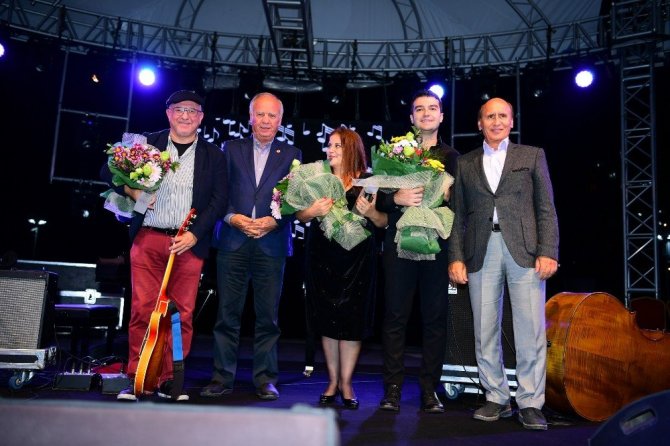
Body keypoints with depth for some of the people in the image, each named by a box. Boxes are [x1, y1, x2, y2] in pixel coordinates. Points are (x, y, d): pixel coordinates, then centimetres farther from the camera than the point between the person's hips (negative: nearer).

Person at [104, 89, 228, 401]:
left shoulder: (213, 155, 10)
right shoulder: (147, 144, 11)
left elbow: (219, 200, 4)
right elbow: (109, 171, 13)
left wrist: (194, 235, -7)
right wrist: (132, 190, -7)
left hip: (189, 243, 0)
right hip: (148, 238, 0)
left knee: (182, 313, -1)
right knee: (142, 309, -1)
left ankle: (170, 380, 9)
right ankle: (136, 379, 8)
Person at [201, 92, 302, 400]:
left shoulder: (291, 154, 11)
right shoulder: (231, 148, 13)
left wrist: (273, 221, -12)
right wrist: (233, 218, -10)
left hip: (272, 244, 0)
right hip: (233, 241, 1)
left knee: (268, 315, 3)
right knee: (227, 312, 3)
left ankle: (265, 378, 13)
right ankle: (222, 377, 12)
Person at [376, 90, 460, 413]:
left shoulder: (452, 157, 11)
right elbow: (379, 200, 6)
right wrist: (397, 199, -13)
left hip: (437, 244, 1)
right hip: (399, 243, 0)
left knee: (435, 318, 3)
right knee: (395, 316, 2)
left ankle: (429, 390, 13)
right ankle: (392, 389, 10)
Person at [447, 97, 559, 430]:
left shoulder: (532, 155, 13)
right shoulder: (465, 164, 16)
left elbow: (546, 209, 6)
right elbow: (458, 216, 11)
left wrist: (548, 252, -6)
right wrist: (456, 257, 1)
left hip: (524, 250, -1)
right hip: (481, 253, 2)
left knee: (530, 330, -4)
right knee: (485, 331, 4)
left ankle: (530, 403, 7)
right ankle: (496, 398, 17)